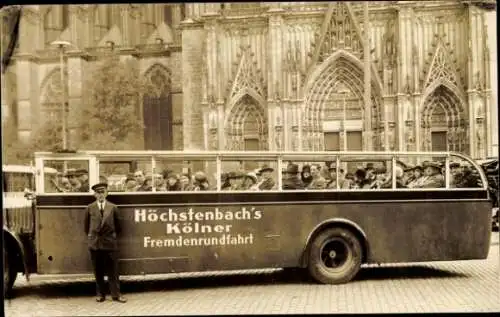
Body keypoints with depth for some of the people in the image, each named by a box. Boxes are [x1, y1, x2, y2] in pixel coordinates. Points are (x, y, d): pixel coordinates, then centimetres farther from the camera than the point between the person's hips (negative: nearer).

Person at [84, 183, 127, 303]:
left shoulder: (113, 207, 2)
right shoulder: (90, 208, 2)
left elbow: (117, 225, 10)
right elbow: (86, 226, 12)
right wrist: (90, 237, 11)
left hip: (110, 243, -1)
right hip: (95, 243, 1)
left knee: (113, 271, 1)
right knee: (98, 272, 7)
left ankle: (116, 294, 7)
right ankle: (100, 294, 17)